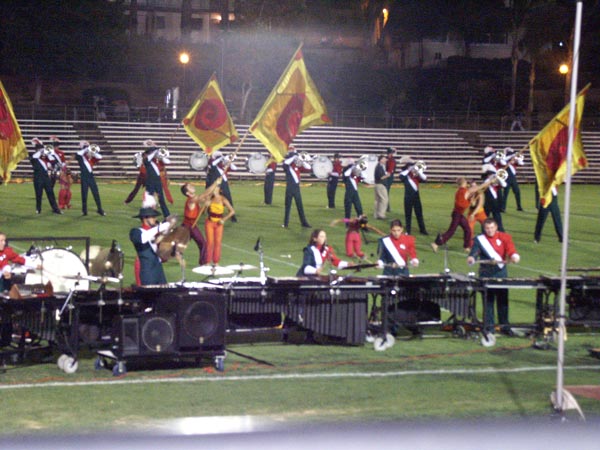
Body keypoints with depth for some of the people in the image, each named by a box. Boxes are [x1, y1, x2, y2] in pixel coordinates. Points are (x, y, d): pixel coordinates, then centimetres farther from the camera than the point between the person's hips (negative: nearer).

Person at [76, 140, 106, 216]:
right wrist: (86, 149, -19)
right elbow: (77, 154, -22)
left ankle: (100, 209, 10)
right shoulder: (80, 157, 1)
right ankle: (84, 210, 7)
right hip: (84, 177, -3)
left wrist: (93, 152, -10)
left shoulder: (91, 157, 12)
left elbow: (100, 157, 1)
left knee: (96, 194, 3)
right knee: (84, 194, -1)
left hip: (91, 176, 3)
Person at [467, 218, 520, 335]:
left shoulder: (504, 237, 6)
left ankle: (504, 325, 13)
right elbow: (474, 252, -5)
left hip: (501, 273, 1)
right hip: (486, 274, -1)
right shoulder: (479, 239, 5)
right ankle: (488, 326, 6)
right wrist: (471, 258, -28)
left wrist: (514, 256, -29)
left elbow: (510, 249, -6)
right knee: (487, 301, 1)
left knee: (503, 300, 4)